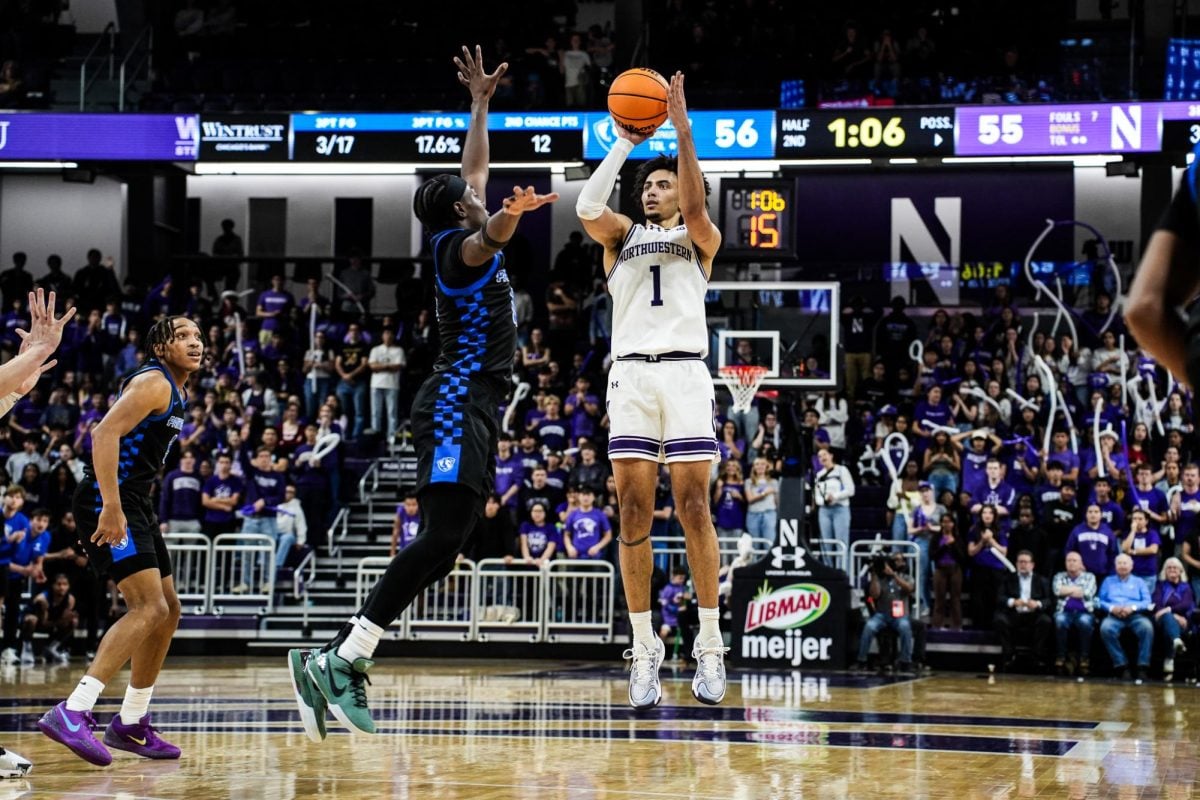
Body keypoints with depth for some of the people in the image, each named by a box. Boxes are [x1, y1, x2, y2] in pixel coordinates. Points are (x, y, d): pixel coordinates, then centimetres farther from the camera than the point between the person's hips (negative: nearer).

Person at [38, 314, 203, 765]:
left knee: (168, 609, 14)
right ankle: (72, 713, -27)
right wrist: (111, 508, -30)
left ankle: (131, 724, 21)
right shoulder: (153, 382, -11)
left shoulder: (174, 393, 20)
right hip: (108, 503, -11)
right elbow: (105, 434, -24)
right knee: (149, 607, -21)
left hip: (134, 504, 11)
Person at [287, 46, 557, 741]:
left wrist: (482, 102, 40)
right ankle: (341, 660, -24)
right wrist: (507, 218, -55)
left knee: (444, 549, 2)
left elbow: (475, 169, 38)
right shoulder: (460, 245, -6)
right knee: (443, 538, -20)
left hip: (473, 409, 10)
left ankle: (337, 663, -2)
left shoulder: (467, 238, 20)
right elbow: (486, 239, -34)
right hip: (457, 404, -10)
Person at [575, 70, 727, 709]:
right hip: (631, 374, 2)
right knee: (634, 511, -4)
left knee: (694, 508, -6)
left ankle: (710, 645, 0)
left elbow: (695, 208, -8)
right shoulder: (622, 234, 20)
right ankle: (643, 649, -2)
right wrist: (625, 142, 1)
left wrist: (682, 129, -13)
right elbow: (588, 208, -2)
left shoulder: (701, 239, 15)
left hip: (685, 373, -2)